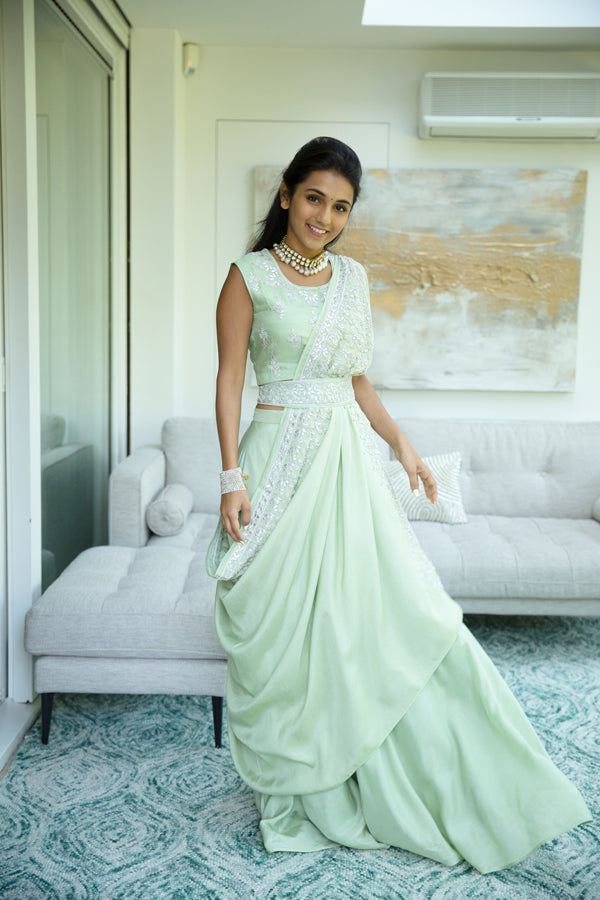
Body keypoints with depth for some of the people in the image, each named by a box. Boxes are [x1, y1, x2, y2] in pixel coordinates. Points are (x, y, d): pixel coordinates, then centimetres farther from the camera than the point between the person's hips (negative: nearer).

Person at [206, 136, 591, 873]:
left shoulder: (353, 278, 12)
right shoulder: (250, 276, -2)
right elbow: (229, 379, -7)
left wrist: (401, 445, 12)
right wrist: (231, 477, -14)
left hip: (350, 462, 5)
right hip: (284, 462, -4)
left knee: (391, 611, 5)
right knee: (289, 630, 4)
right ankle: (296, 794, 24)